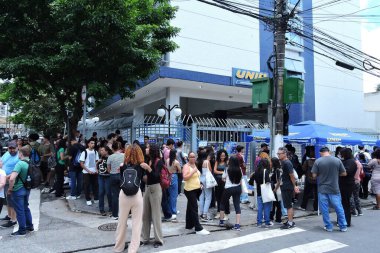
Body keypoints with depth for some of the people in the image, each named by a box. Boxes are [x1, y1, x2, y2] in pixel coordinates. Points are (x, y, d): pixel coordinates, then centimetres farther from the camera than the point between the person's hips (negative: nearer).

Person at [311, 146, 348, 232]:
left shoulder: (318, 161, -9)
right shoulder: (337, 160, -4)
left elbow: (314, 175, -8)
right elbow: (344, 173, 3)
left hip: (322, 189, -2)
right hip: (334, 189, 2)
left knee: (324, 209, 8)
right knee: (339, 208, 13)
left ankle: (328, 227, 15)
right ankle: (343, 226, 21)